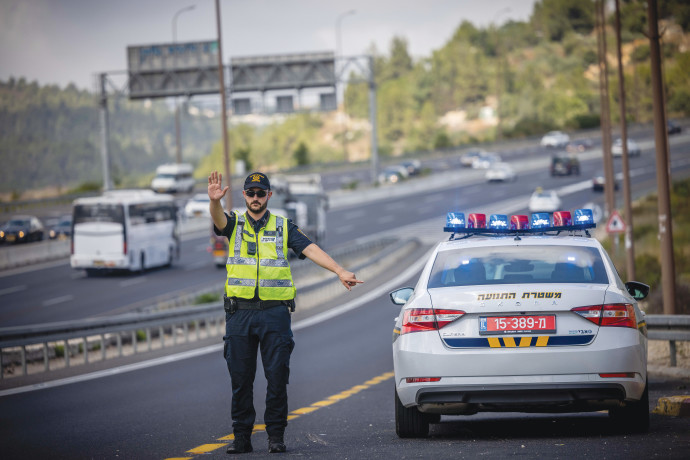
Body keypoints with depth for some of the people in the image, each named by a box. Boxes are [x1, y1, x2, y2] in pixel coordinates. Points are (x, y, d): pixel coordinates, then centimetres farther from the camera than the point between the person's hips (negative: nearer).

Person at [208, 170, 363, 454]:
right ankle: (241, 436, 9)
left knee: (277, 376, -2)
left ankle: (276, 435, 5)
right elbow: (218, 219, -14)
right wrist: (215, 201, -37)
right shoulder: (234, 224, 9)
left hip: (275, 311, 0)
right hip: (240, 311, 1)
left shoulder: (283, 226, 9)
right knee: (240, 378, 2)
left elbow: (311, 250, -2)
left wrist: (340, 271, -16)